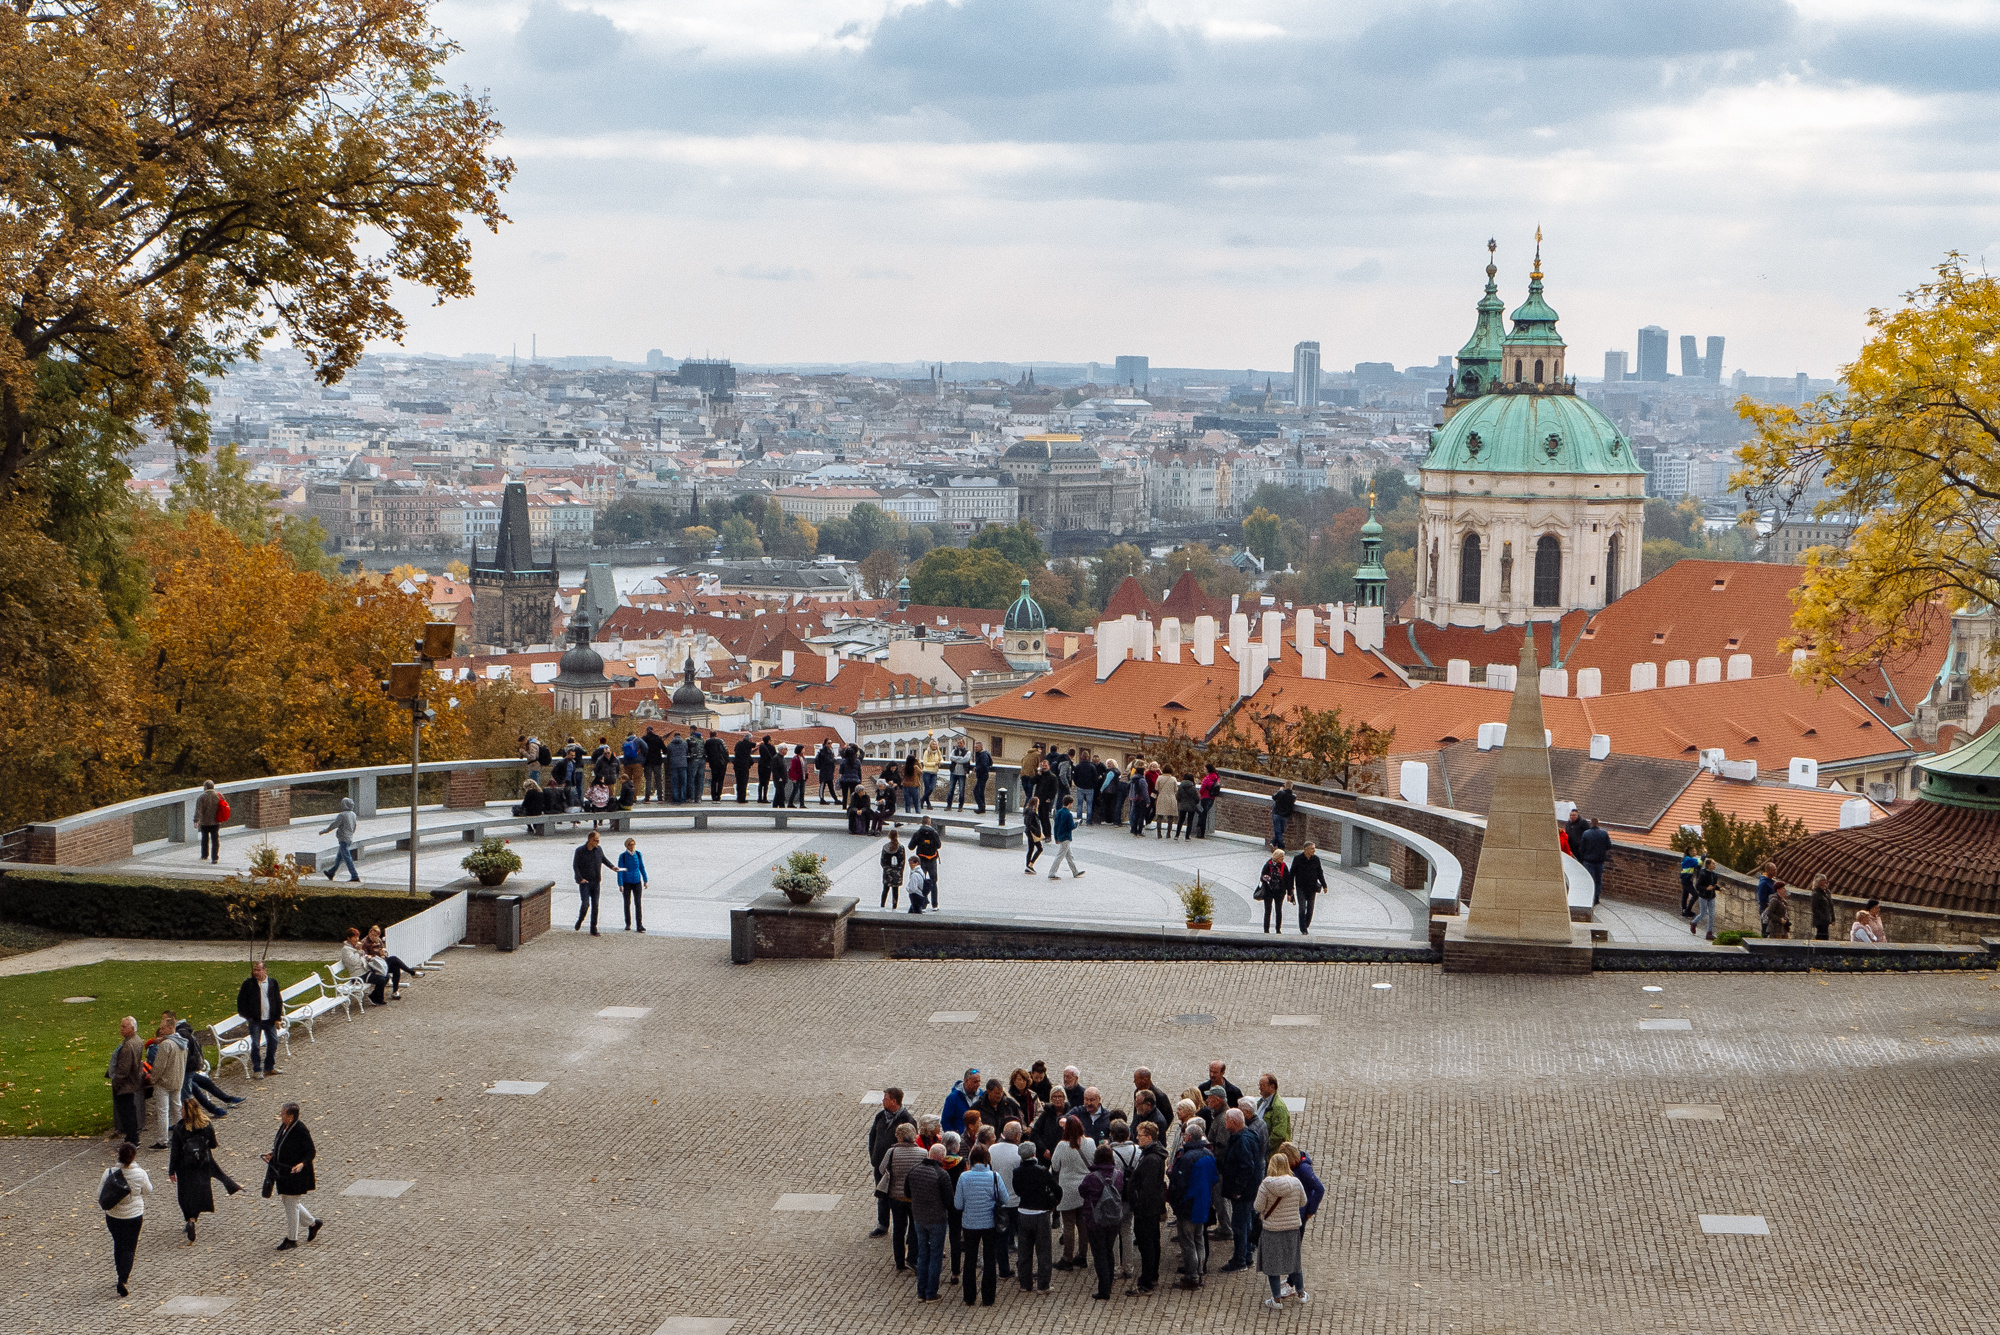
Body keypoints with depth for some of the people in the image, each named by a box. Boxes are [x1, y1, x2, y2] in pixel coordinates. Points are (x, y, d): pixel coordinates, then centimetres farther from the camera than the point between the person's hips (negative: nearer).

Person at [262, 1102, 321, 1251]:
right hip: (282, 1171, 9)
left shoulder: (301, 1130, -22)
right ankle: (313, 1223, 37)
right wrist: (272, 1155, 3)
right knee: (289, 1203, 19)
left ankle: (291, 1239, 15)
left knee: (291, 1205, 1)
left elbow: (311, 1152, -17)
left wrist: (302, 1163, -32)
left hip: (295, 1173, -9)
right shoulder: (284, 1126, 3)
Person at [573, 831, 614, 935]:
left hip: (595, 882, 4)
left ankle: (593, 929, 6)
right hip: (584, 882, -4)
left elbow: (603, 859, 24)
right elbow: (575, 865, -5)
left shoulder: (598, 850, 4)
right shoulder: (580, 850, -8)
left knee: (595, 905, 0)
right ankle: (580, 921, 12)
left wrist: (612, 867, 9)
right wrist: (580, 878, -16)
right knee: (585, 903, -16)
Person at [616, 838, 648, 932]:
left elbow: (642, 867, 9)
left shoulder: (638, 854, 0)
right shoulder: (622, 856, -8)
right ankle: (628, 924, 19)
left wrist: (645, 881, 9)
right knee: (627, 904, 7)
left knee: (638, 903, -7)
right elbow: (620, 870, -9)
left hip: (637, 882, 2)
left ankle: (640, 925, -9)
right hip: (626, 883, -2)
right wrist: (620, 885, -15)